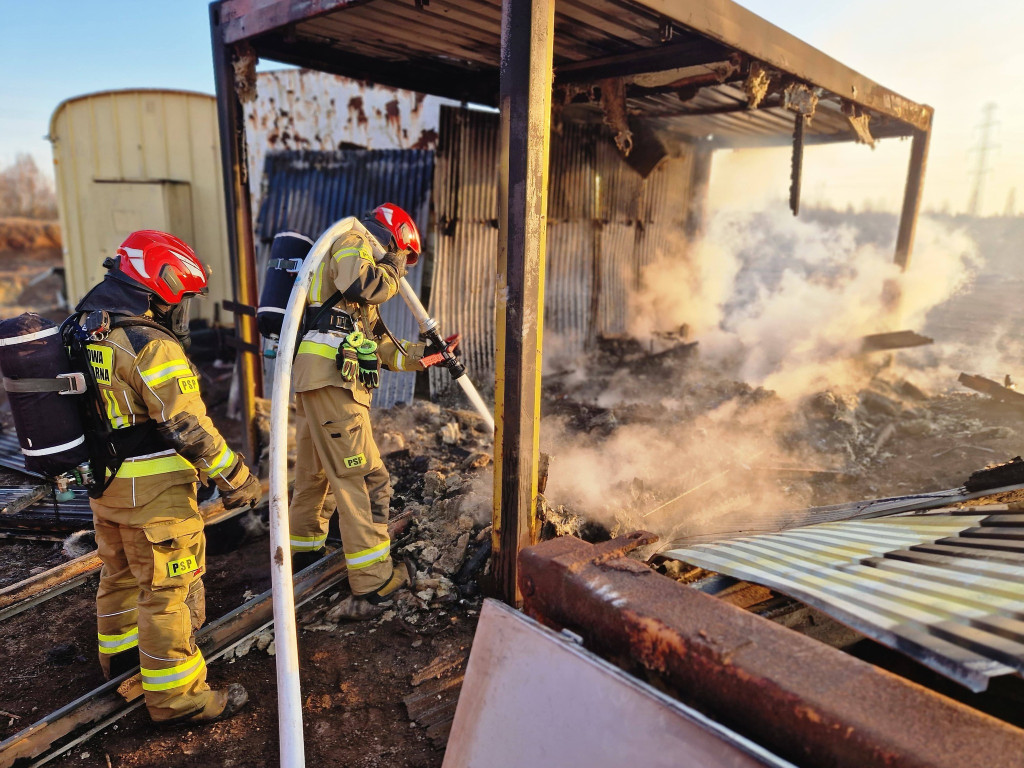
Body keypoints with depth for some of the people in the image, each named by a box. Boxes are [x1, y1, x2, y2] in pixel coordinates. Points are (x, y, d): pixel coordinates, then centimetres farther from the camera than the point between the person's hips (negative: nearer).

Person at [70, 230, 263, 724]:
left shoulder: (83, 330, 4)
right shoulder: (152, 347, -24)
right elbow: (190, 428, -23)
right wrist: (237, 480, -13)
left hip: (103, 486, 9)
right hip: (153, 494, -9)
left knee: (120, 572, 26)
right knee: (169, 592, 3)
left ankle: (120, 653, 47)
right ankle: (176, 697, 16)